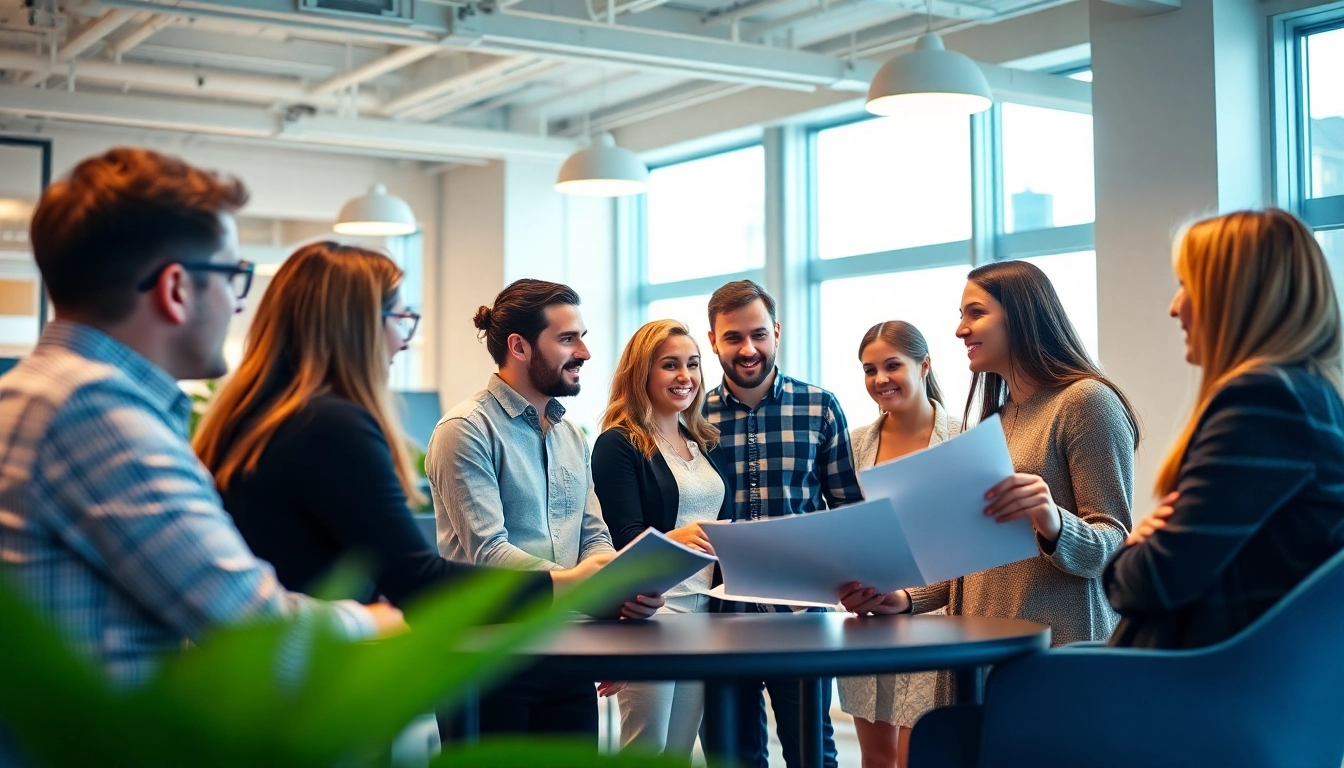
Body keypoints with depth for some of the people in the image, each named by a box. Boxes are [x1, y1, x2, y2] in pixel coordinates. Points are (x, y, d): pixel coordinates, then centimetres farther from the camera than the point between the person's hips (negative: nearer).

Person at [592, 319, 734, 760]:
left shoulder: (702, 443, 15)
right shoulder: (619, 444, -7)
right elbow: (625, 537, -16)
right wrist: (673, 539, -34)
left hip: (704, 606, 7)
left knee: (682, 748, 9)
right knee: (648, 749, -6)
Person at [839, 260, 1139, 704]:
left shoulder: (1085, 401, -6)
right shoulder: (995, 418, 18)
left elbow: (1115, 546, -12)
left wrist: (1054, 524, -32)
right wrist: (907, 599, 5)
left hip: (1054, 653, -7)